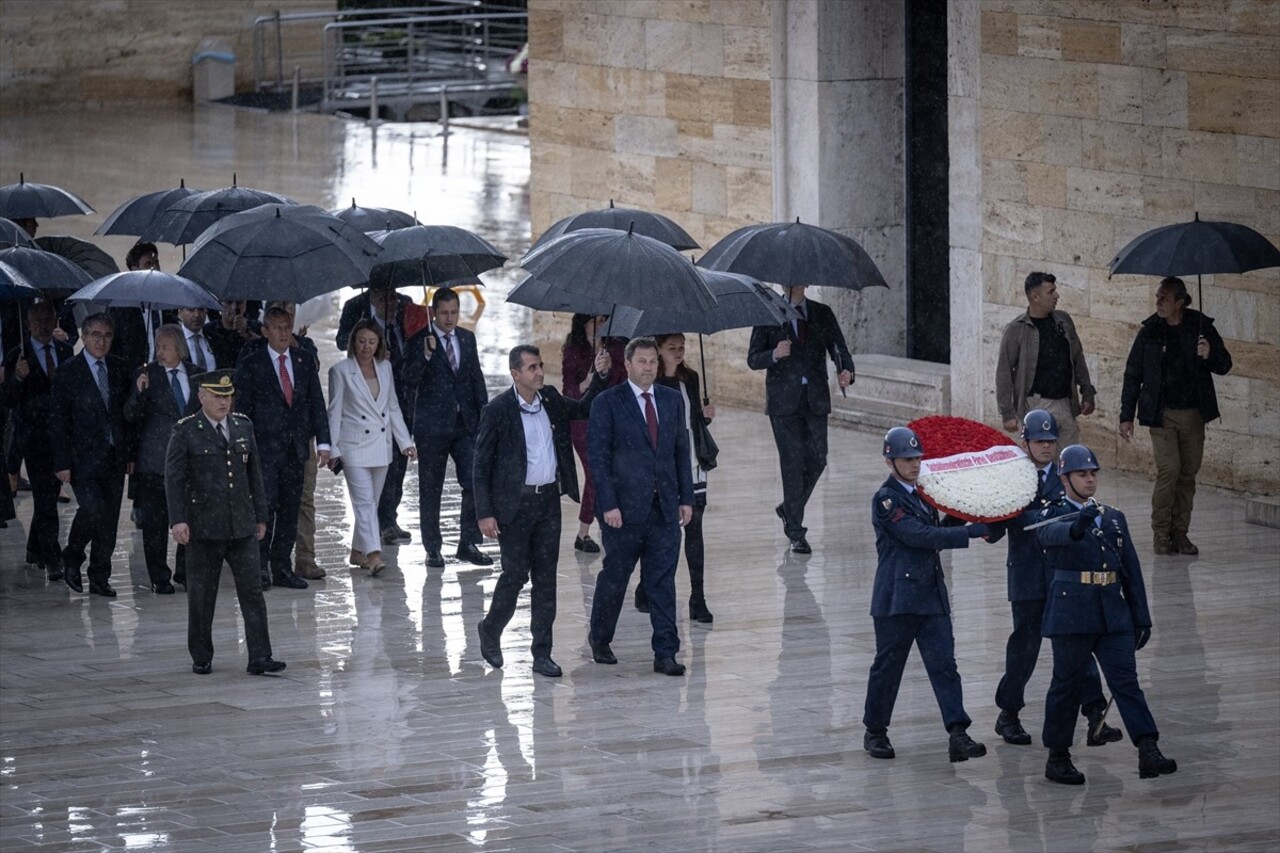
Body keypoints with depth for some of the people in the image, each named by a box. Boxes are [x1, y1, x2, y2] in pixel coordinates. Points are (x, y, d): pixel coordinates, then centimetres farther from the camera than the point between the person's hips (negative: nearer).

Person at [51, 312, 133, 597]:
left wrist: (130, 452, 7)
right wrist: (62, 463, -9)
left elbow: (127, 413, 14)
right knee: (93, 510, -18)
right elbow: (59, 420, -5)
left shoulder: (119, 369, 10)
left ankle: (100, 578, 14)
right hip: (84, 457, -5)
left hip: (115, 456, 5)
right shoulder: (68, 371, -4)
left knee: (109, 520, 5)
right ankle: (71, 558, 7)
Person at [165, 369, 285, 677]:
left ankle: (259, 657, -4)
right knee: (201, 596, 6)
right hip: (204, 527, -3)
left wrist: (260, 516, 14)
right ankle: (201, 658, 17)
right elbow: (174, 478, -7)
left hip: (242, 525, 3)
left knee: (252, 591, -3)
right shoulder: (186, 432, -4)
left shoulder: (243, 426, 10)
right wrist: (178, 520, -15)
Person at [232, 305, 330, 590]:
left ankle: (281, 568, 13)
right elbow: (242, 408, -1)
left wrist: (323, 441, 3)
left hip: (296, 446, 4)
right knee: (266, 505, -12)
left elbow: (317, 403, 11)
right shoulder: (251, 364, -1)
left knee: (290, 509, 6)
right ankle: (260, 567, -4)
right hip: (265, 446, -4)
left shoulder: (305, 360, 10)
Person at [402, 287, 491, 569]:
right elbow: (410, 382, -13)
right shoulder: (419, 342, -5)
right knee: (430, 490, 5)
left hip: (466, 424, 3)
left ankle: (468, 544, 6)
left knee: (475, 483, -5)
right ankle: (433, 549, 14)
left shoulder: (467, 339, 9)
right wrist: (425, 355, -26)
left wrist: (485, 415, 10)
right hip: (432, 426, -3)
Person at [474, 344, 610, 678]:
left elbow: (584, 409, 25)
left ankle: (542, 654, 10)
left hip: (549, 500, 5)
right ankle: (491, 630, 25)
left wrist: (600, 376, 8)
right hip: (515, 504, -5)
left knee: (546, 577, 5)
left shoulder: (550, 400, 5)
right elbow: (481, 465, -8)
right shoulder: (498, 410, -10)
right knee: (515, 573, -2)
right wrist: (484, 513, -12)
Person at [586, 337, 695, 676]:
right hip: (624, 508, -4)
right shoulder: (607, 403, -5)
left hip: (665, 508, 4)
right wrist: (608, 504, -14)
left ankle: (665, 653, 3)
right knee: (614, 576, 7)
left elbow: (681, 452, 13)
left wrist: (686, 498, 7)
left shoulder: (672, 400, 10)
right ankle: (599, 639, 28)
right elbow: (598, 456, -8)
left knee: (663, 581, 2)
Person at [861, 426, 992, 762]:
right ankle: (875, 732, 19)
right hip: (897, 597, -7)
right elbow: (920, 536, -20)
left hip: (932, 596, 7)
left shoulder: (922, 494, 16)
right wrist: (974, 531, -19)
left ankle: (958, 735, -10)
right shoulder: (886, 499, -11)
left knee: (944, 665, -3)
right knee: (888, 666, 4)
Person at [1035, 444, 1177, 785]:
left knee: (1126, 680, -6)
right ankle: (1057, 758, 13)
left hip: (1114, 615, 4)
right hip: (1071, 614, -4)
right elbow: (1050, 535, -26)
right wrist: (1079, 523, -47)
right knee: (1067, 684, 3)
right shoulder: (1053, 516, 0)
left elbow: (1132, 571, 18)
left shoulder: (1114, 518, 17)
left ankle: (1149, 753, -16)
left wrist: (1141, 617, 14)